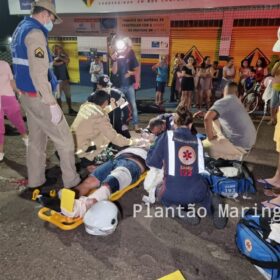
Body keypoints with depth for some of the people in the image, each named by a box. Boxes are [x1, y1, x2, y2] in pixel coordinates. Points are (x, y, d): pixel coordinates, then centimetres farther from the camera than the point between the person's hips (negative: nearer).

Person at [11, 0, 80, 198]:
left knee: (37, 140, 15)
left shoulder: (21, 29, 16)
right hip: (38, 97, -10)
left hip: (27, 95, 10)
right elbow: (38, 74, -24)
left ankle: (35, 183, 25)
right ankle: (72, 183, 8)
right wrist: (51, 103, -23)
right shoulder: (35, 33, -16)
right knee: (64, 139, -2)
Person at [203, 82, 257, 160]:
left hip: (240, 144, -9)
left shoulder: (223, 102, -14)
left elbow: (207, 118, -30)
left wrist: (210, 137, -17)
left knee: (204, 146, -8)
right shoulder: (236, 101, 14)